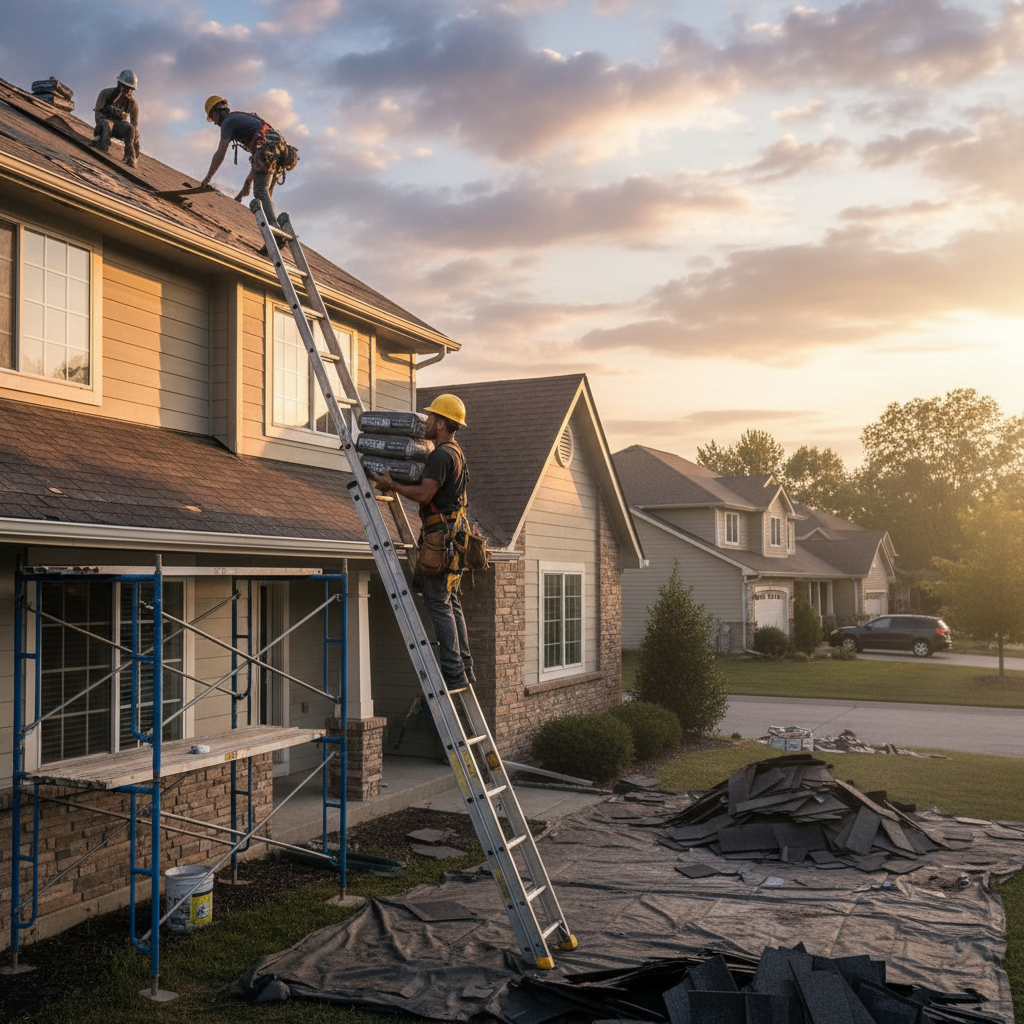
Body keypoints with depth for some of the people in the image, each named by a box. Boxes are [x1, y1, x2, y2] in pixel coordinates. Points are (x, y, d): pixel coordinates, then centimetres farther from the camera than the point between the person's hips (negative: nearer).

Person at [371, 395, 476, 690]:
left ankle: (453, 673, -10)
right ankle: (465, 668, 14)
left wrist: (391, 485, -10)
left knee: (438, 602, -9)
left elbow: (424, 494, -23)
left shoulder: (442, 455, -15)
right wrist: (396, 482, 23)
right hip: (454, 531, 10)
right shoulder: (455, 452, 19)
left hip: (442, 533, -10)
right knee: (451, 601, 13)